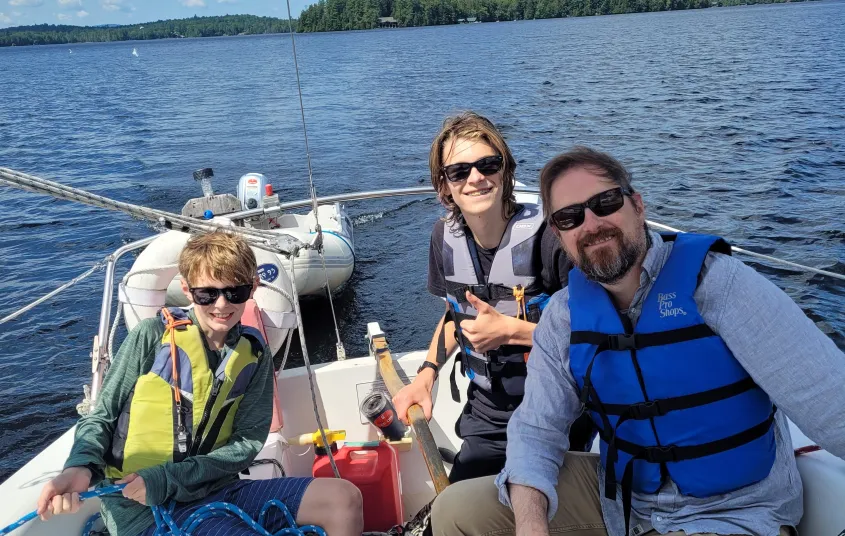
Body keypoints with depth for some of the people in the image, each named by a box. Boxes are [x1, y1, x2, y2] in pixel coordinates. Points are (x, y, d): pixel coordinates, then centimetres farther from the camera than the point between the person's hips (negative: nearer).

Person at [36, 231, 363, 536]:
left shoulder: (255, 356, 2)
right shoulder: (152, 336, -8)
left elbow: (247, 442, -3)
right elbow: (102, 417, -1)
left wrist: (167, 479, -15)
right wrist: (81, 467, -23)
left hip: (211, 491, 4)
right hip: (142, 507, -4)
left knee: (343, 500, -9)